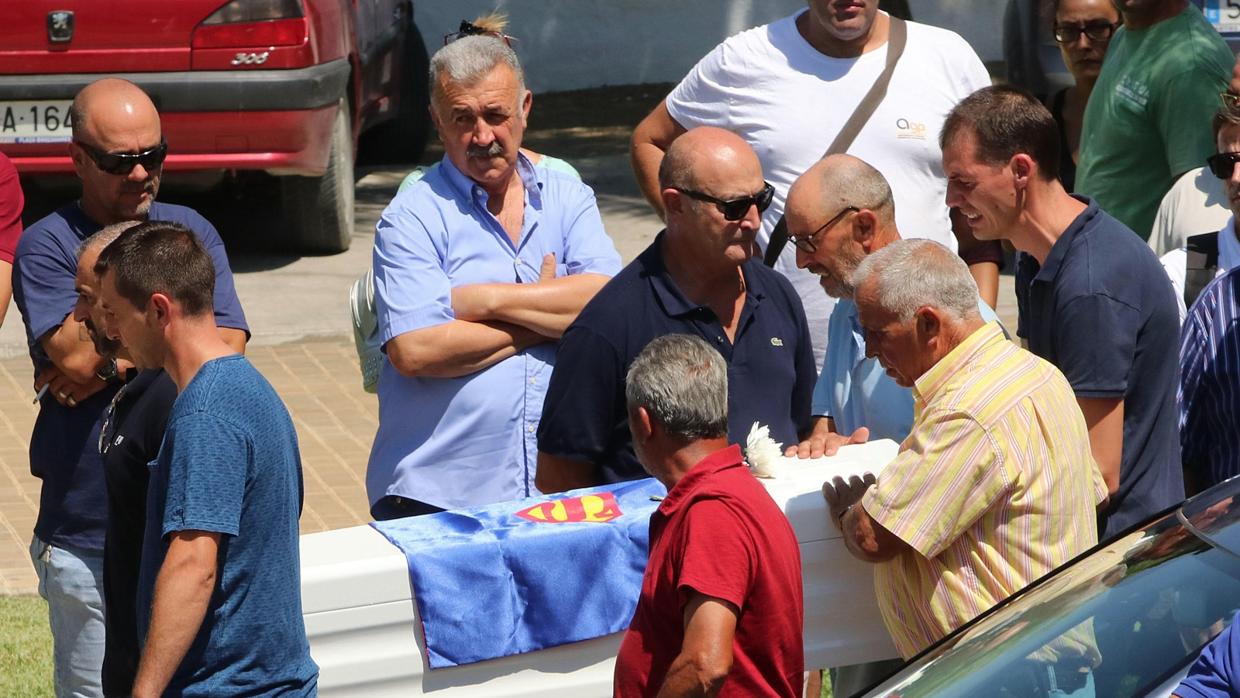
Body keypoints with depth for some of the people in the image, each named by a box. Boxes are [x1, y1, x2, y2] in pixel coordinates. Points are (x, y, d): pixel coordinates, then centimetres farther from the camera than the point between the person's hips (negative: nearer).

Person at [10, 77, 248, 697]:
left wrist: (110, 367, -13)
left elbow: (225, 345, -5)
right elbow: (75, 358, -17)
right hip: (87, 535, -3)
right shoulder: (46, 245, -3)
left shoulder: (191, 232, 9)